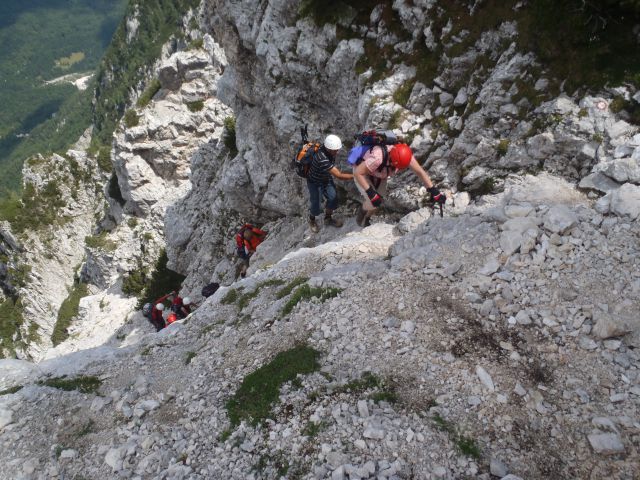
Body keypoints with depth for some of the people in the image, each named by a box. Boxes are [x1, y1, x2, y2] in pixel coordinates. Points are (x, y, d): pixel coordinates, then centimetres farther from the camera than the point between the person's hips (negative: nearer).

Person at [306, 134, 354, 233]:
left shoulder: (330, 151, -20)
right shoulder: (322, 159, -44)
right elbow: (340, 176, -41)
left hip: (327, 179, 7)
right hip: (315, 183, -7)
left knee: (333, 199, 6)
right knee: (316, 207, 3)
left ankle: (328, 219, 34)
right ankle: (312, 220, 37)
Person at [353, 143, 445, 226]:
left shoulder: (405, 155, -30)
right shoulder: (377, 158, -47)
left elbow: (420, 172, -20)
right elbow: (357, 173, -37)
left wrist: (434, 191, -24)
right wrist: (370, 193, -40)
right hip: (362, 172, -5)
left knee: (378, 201, 1)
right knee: (372, 203, -18)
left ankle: (365, 219, 32)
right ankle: (360, 215, 16)